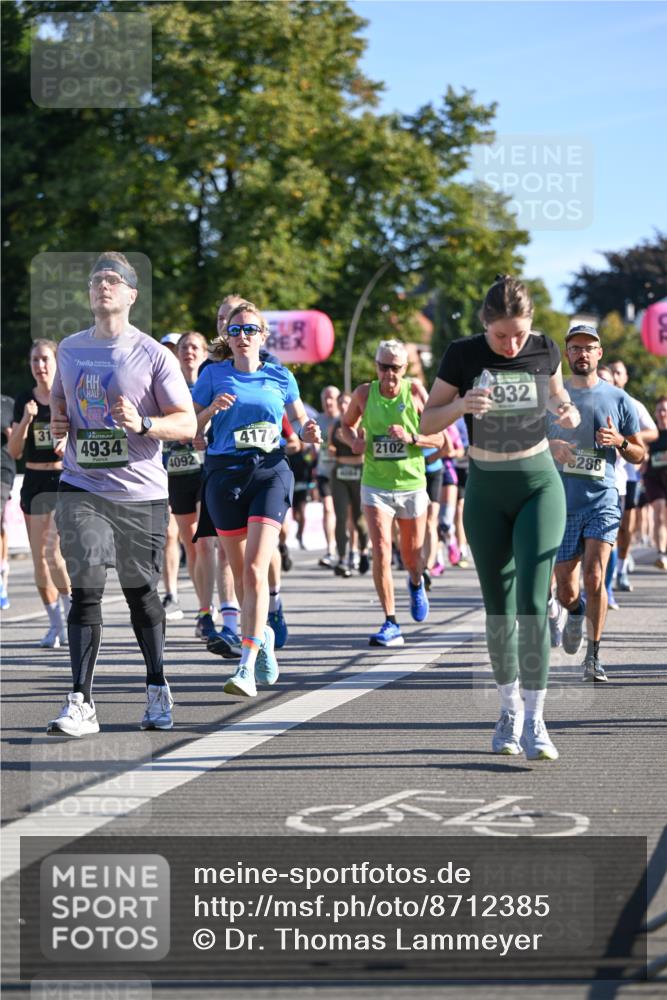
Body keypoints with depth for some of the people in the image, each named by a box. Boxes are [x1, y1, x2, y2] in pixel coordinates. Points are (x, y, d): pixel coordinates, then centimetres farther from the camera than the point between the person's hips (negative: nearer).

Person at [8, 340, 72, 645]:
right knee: (39, 557, 4)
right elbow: (14, 451, 5)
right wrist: (25, 420, -10)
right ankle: (56, 624, 14)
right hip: (35, 481, 4)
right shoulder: (24, 400, 7)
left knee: (54, 552, -16)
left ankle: (72, 613, 4)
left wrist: (71, 443, -18)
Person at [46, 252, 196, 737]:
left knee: (141, 591, 9)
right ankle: (81, 704, -13)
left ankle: (158, 689, 27)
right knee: (86, 590, -10)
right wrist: (58, 423, 6)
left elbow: (188, 423, -6)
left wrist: (142, 424, -23)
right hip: (82, 489, 2)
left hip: (141, 492, -2)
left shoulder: (154, 355, -4)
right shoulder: (70, 348, 9)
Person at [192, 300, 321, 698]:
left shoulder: (281, 377, 7)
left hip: (270, 472, -1)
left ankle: (247, 668, -19)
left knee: (255, 569, -15)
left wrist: (310, 433, -3)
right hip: (225, 474, 1)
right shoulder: (214, 375, 5)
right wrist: (211, 410, -14)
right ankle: (262, 634, 39)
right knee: (241, 572, 9)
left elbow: (300, 422, 19)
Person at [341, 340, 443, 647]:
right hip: (375, 485, 0)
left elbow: (438, 438, -3)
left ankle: (416, 584, 50)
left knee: (412, 556, 12)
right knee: (381, 550, -16)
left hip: (412, 484, 0)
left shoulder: (415, 391, -6)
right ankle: (391, 624, -11)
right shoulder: (364, 393, -2)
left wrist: (411, 437, -21)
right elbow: (346, 425, 15)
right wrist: (354, 441, -7)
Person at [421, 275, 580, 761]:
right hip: (485, 491, 1)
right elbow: (428, 421, -3)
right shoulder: (463, 355, -9)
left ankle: (535, 720, -12)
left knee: (533, 602, -13)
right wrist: (461, 405, -24)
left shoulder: (544, 350, -6)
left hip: (539, 486, -1)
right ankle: (510, 708, 23)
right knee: (499, 608, 6)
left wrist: (568, 410, -10)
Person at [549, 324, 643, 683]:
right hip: (561, 503, 1)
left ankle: (594, 655, -4)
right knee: (566, 589, 3)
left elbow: (639, 454, 12)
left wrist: (620, 441, -10)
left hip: (603, 501, -1)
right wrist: (550, 446, -11)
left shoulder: (618, 399, 6)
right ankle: (575, 612, 40)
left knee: (594, 577, -16)